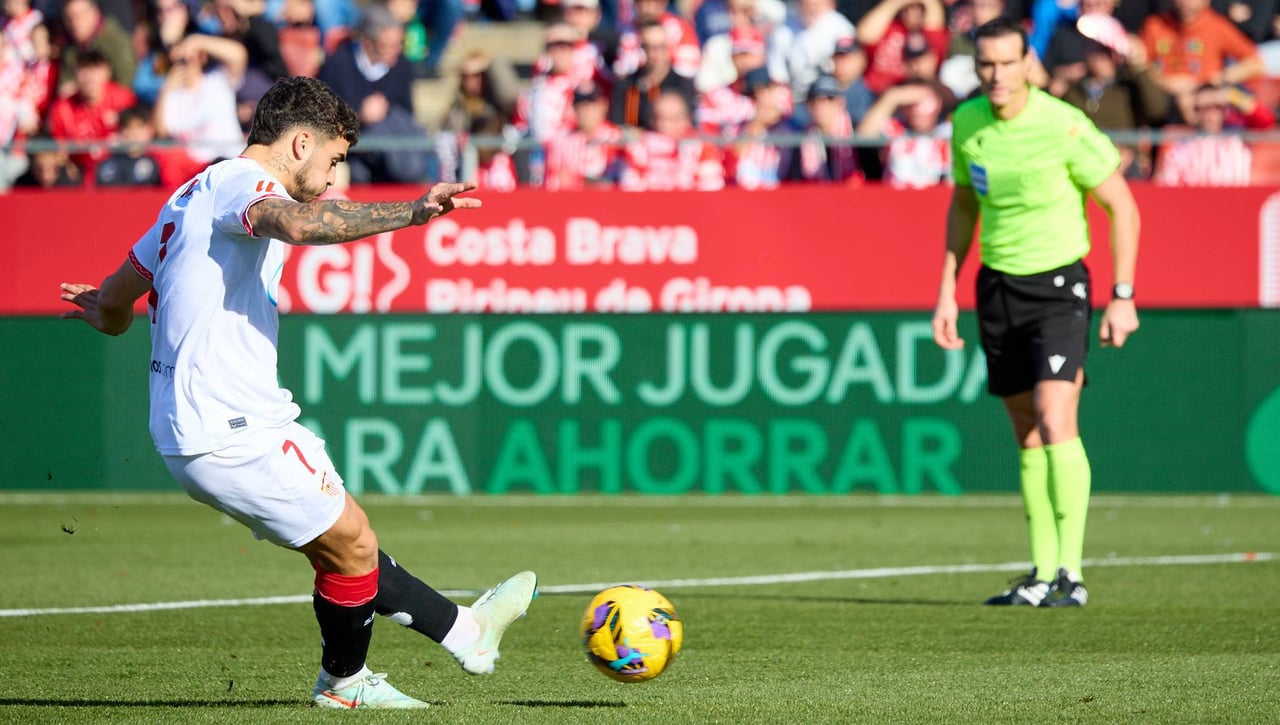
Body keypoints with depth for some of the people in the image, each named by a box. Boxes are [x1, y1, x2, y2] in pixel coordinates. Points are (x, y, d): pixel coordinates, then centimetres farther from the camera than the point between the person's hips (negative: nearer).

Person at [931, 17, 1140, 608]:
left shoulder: (1064, 126, -17)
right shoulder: (966, 122, 0)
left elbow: (1122, 207, -7)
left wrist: (1123, 296, -10)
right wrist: (947, 292, 13)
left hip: (1058, 283, -5)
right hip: (997, 286, 5)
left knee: (1055, 421, -19)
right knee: (1027, 434, 7)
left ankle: (1071, 573, -19)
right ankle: (1043, 573, 13)